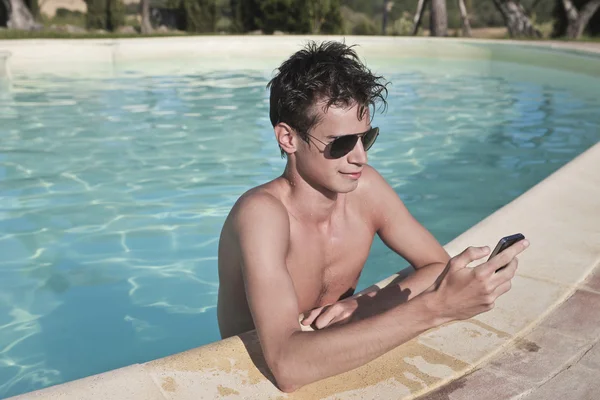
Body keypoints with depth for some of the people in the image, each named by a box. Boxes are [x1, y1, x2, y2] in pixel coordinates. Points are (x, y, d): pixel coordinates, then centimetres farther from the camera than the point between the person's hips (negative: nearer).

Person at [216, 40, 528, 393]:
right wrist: (433, 308, -39)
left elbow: (438, 266, -2)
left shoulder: (365, 187, -9)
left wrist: (363, 304, -19)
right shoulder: (262, 213, -26)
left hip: (334, 366, 4)